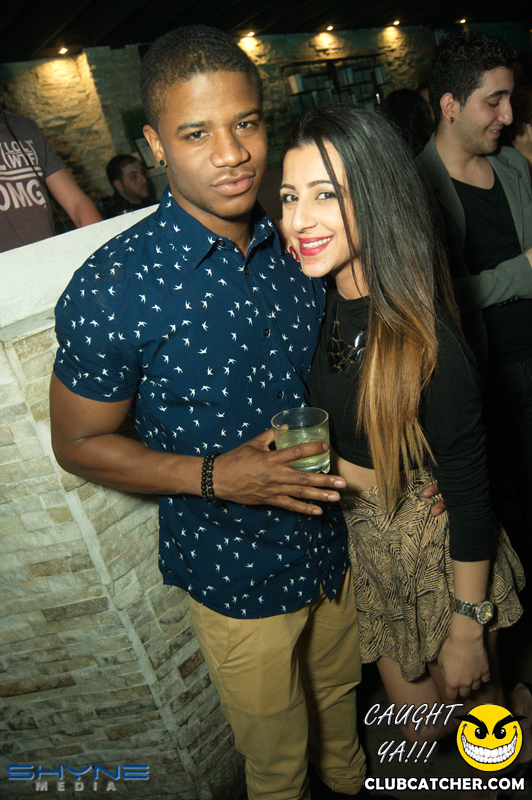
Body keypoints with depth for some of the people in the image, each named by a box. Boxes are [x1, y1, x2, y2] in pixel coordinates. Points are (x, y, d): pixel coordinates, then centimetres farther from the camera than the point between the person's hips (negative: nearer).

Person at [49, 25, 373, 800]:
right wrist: (215, 476, -25)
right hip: (238, 574, -5)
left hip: (334, 544, 6)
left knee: (340, 696, 33)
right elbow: (79, 442, -13)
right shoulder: (112, 290, -24)